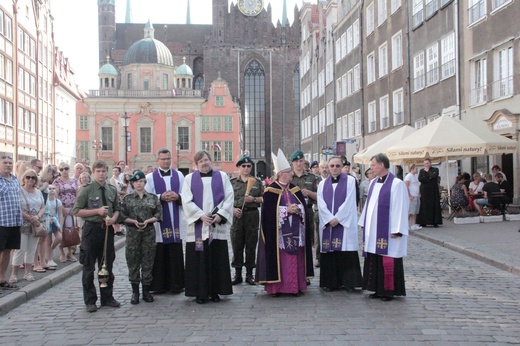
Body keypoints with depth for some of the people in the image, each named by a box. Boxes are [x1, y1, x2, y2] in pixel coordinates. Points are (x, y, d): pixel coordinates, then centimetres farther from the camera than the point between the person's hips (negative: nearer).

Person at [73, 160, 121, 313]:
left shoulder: (112, 190, 6)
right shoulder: (86, 190, -5)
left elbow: (117, 209, 14)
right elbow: (76, 211, -7)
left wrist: (113, 219, -7)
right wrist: (97, 211, -16)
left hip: (107, 230, 4)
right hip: (91, 230, -4)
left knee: (107, 266, 13)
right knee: (89, 267, 4)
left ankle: (107, 297, 25)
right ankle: (90, 301, 15)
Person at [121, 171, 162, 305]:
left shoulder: (153, 198, 5)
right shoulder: (127, 198, 4)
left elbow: (158, 214, 2)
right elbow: (123, 215, 1)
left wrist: (148, 221, -13)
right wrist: (134, 221, -14)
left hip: (149, 232, 0)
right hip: (132, 232, 0)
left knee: (148, 261, 4)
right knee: (133, 262, 2)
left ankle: (146, 291, 14)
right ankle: (135, 292, 11)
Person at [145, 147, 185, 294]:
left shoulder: (179, 175, 10)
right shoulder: (150, 177, 4)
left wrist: (177, 197, -13)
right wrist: (161, 197, -15)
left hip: (176, 220, 2)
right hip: (159, 220, -2)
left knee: (176, 253, 3)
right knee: (159, 253, 0)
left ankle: (176, 284, 10)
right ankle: (159, 285, 8)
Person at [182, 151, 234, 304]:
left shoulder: (222, 176, 9)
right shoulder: (190, 179, 7)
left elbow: (229, 197, 2)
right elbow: (187, 201, -1)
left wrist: (220, 214, -10)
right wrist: (201, 215, -13)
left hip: (218, 225, 1)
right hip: (197, 226, -1)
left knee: (217, 258, 2)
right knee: (199, 259, 0)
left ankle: (215, 291, 10)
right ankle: (200, 292, 6)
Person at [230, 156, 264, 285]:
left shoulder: (256, 182, 10)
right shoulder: (232, 182, 8)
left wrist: (254, 199, -9)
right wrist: (233, 209, -10)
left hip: (252, 215, 0)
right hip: (237, 215, 0)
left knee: (251, 245, 3)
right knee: (237, 245, 2)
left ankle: (249, 273, 12)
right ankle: (237, 274, 10)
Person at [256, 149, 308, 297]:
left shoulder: (295, 190, 12)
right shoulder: (271, 191, -4)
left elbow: (304, 207, 8)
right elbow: (268, 211, -13)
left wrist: (297, 209, -13)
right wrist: (286, 210, -17)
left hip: (294, 232, 5)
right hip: (277, 232, -5)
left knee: (294, 258, 4)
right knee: (278, 258, -4)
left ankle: (295, 286, 10)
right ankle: (276, 287, 3)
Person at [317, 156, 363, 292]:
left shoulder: (350, 180, 3)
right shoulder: (323, 184, 12)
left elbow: (349, 202, -6)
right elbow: (321, 204, 2)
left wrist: (337, 218, -12)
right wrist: (330, 219, -11)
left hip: (345, 223, -3)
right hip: (327, 223, 3)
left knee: (346, 253, -4)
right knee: (329, 253, 2)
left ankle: (348, 281, 2)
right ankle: (330, 282, 7)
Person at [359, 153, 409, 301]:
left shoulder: (396, 184, -12)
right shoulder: (373, 183, 11)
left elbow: (400, 208, -14)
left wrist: (396, 230, -16)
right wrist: (364, 223, 16)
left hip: (387, 231, -7)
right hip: (372, 231, 7)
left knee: (387, 261, -2)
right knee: (373, 260, 9)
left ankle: (389, 291, 9)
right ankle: (378, 289, 19)